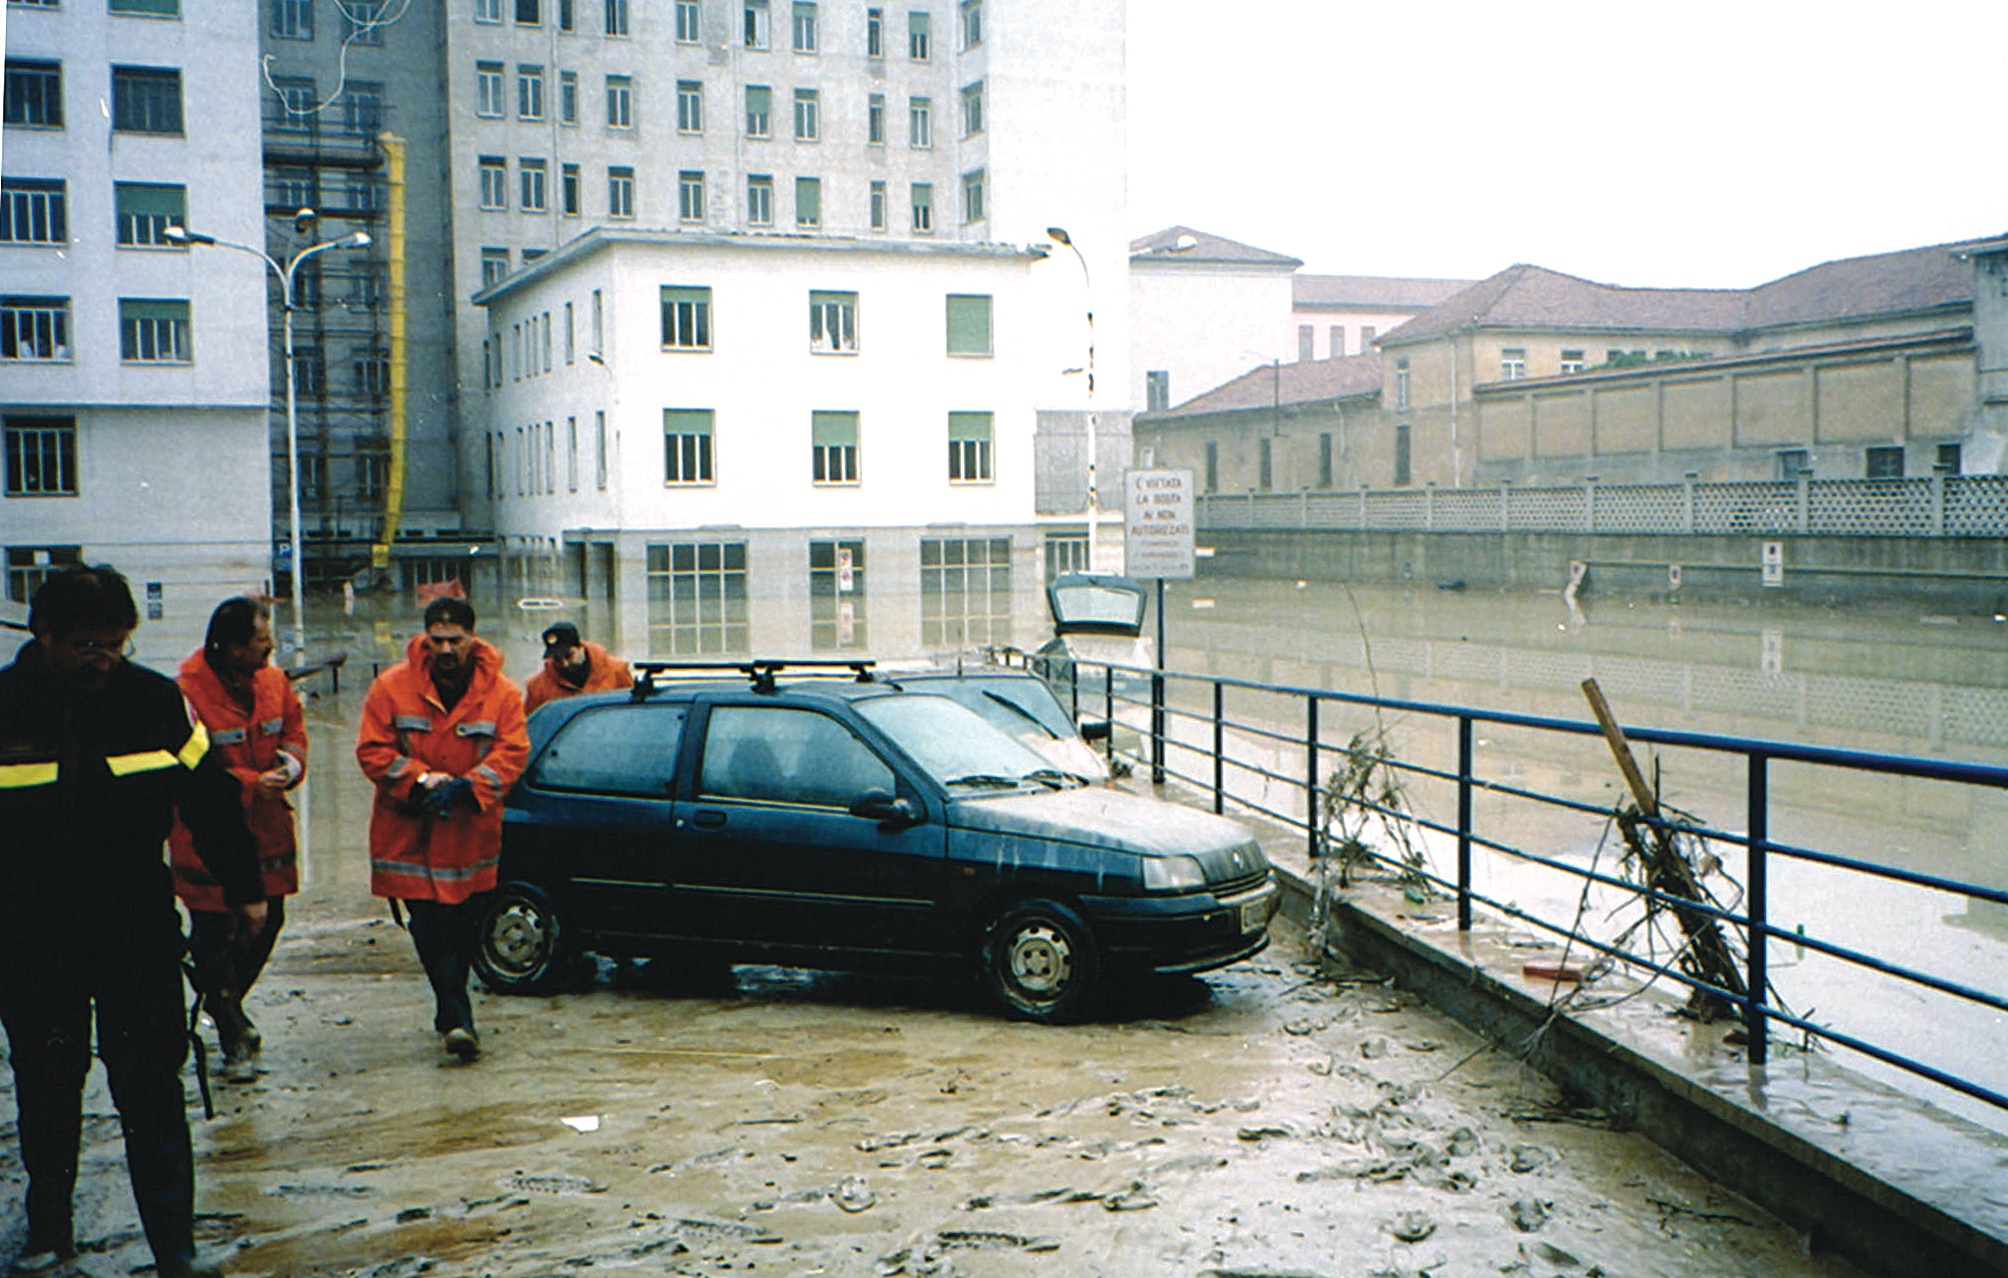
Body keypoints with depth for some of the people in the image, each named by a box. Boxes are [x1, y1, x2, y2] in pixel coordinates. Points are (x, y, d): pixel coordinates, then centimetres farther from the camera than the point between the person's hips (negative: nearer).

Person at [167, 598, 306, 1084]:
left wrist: (291, 760, -9)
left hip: (266, 829, 7)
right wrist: (250, 784, -24)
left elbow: (294, 729, 14)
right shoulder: (189, 692, -18)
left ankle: (228, 1007, 41)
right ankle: (232, 1041, 17)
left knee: (267, 924, 15)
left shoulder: (273, 681, 3)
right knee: (215, 938, 2)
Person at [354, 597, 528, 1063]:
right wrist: (422, 781, -16)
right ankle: (457, 1018, -9)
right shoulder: (392, 687, -2)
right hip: (410, 833, -1)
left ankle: (451, 1016, 25)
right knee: (433, 931, -9)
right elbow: (372, 751, -3)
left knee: (462, 928, 10)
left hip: (471, 832, 2)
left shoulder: (500, 693, -1)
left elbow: (512, 753, -5)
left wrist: (464, 787, -20)